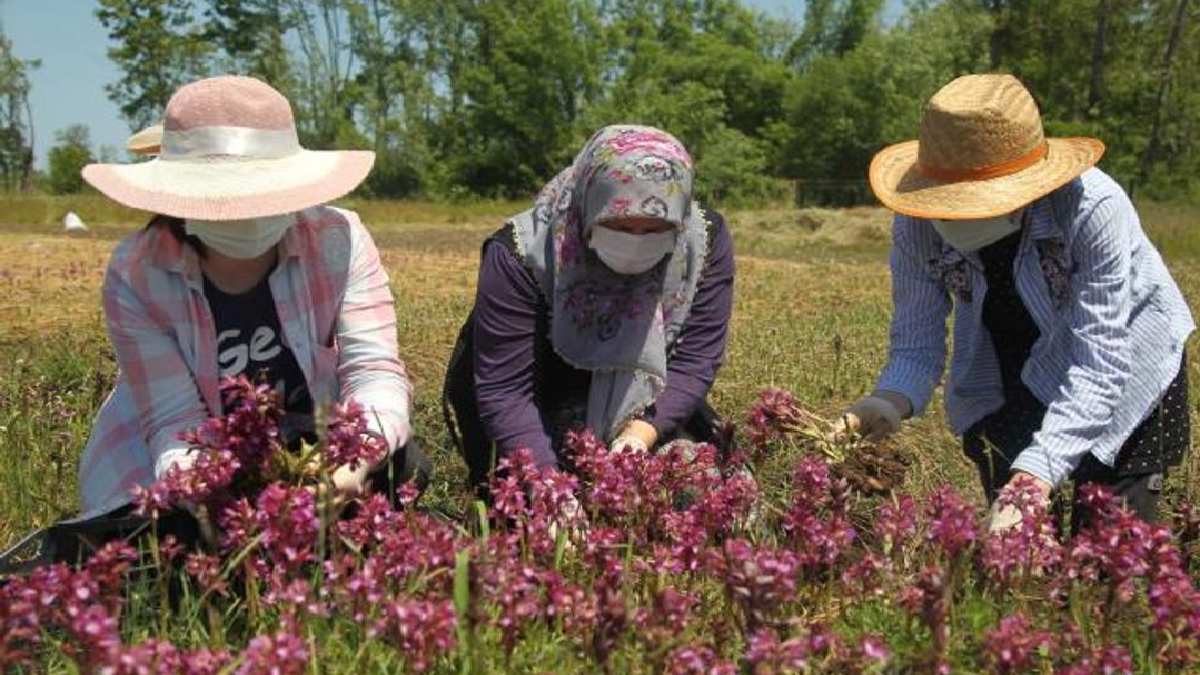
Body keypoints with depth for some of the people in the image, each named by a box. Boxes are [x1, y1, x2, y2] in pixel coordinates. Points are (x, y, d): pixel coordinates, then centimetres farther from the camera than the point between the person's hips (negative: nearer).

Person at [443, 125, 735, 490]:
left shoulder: (706, 240, -18)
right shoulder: (520, 254, -26)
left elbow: (694, 358, -16)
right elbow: (503, 390, -26)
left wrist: (639, 436, -32)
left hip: (648, 414, 3)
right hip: (539, 420, -3)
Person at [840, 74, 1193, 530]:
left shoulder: (1094, 208, -35)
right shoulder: (918, 225, -25)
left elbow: (1100, 361, -38)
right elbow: (915, 344, -19)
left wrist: (1036, 475, -50)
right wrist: (890, 401, -43)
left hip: (1127, 367, -2)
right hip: (1005, 384, 3)